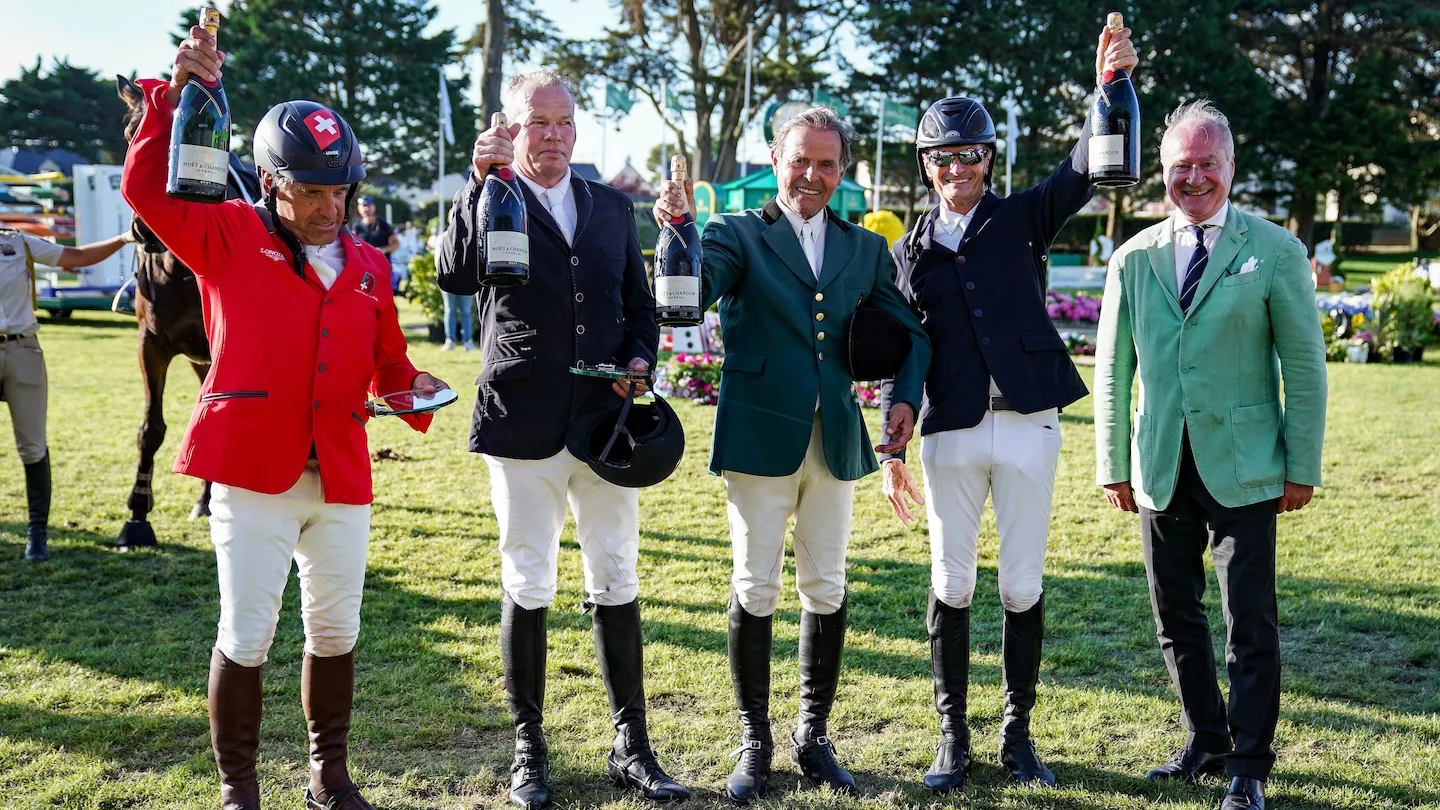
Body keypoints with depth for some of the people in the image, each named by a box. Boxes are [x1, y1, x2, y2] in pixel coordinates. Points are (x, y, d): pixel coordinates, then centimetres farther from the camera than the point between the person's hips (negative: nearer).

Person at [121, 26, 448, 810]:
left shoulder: (369, 266, 11)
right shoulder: (229, 237, 1)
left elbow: (384, 361, 17)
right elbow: (148, 187, -10)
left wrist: (410, 384, -4)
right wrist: (175, 92, -16)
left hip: (341, 478, 4)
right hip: (253, 473, -4)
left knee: (335, 633, 13)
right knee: (246, 637, 3)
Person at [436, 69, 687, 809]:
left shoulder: (613, 206, 11)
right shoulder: (488, 202, -1)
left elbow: (640, 302, 17)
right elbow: (457, 277, -20)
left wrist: (640, 357, -2)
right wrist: (482, 181, -23)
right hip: (524, 427, -3)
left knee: (617, 585, 8)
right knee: (527, 588, 7)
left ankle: (631, 747, 20)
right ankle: (528, 749, 22)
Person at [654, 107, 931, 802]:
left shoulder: (865, 249, 13)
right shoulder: (738, 235, 1)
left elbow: (909, 330, 19)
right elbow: (692, 293, -17)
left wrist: (906, 396, 2)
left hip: (835, 439, 4)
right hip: (761, 435, -3)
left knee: (826, 589, 9)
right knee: (755, 589, 2)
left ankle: (814, 737, 24)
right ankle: (755, 742, 17)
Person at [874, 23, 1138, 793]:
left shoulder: (1022, 218, 6)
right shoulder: (910, 250, 9)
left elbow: (1084, 171, -10)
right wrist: (892, 447, 4)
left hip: (1028, 424, -1)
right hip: (950, 433, 1)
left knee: (1023, 585, 6)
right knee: (951, 585, 6)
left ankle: (1017, 733, 21)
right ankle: (952, 735, 20)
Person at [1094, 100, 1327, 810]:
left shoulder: (1274, 251, -1)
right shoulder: (1134, 258, 7)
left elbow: (1304, 366, -1)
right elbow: (1113, 370, 9)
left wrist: (1303, 467, -5)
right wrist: (1113, 463, 6)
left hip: (1243, 471, -3)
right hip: (1161, 472, 3)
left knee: (1250, 622, 1)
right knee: (1175, 617, 13)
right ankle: (1205, 740, 31)